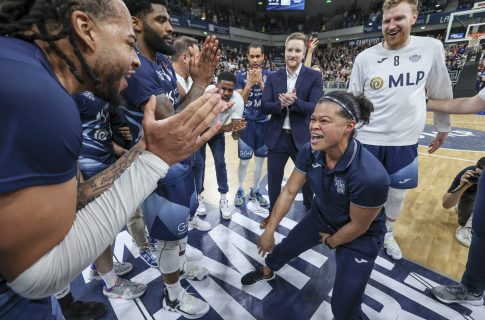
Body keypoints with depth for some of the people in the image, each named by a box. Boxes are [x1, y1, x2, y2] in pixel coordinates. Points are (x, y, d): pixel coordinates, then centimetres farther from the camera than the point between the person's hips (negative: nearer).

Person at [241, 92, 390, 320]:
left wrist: (330, 241, -4)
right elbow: (289, 191, -12)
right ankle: (267, 272, 57)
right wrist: (269, 230, -6)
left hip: (361, 237, -4)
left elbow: (358, 225, -23)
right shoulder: (309, 151, -23)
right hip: (322, 216, 5)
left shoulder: (370, 175, -40)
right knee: (284, 248, 21)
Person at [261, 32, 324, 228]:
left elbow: (316, 107, -13)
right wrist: (280, 104, -24)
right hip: (277, 137, 2)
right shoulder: (273, 78, 3)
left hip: (302, 137, -1)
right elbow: (265, 106, -5)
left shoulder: (314, 77, -4)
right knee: (274, 179, 13)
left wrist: (294, 101, -28)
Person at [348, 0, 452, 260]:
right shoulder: (365, 57, -4)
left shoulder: (432, 48, -1)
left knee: (397, 193, 15)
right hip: (368, 140, -1)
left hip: (405, 140, 2)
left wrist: (443, 128, 15)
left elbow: (441, 94, 9)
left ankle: (387, 234, 41)